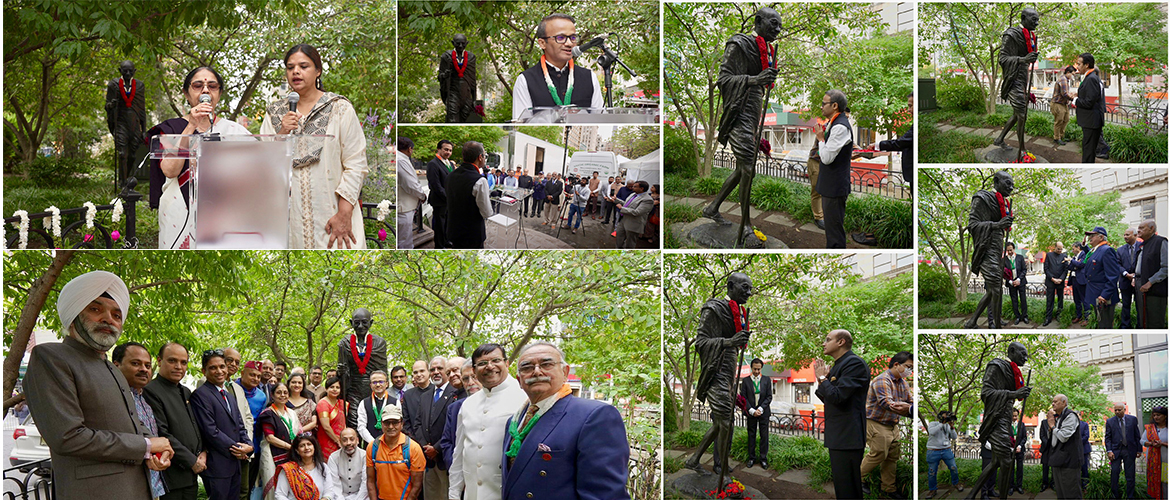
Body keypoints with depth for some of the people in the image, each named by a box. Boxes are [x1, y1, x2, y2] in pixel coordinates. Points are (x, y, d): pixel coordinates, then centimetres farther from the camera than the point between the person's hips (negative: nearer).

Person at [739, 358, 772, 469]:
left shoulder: (767, 380, 4)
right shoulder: (745, 380, 3)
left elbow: (769, 397, 2)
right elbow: (743, 397, 0)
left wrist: (761, 409, -11)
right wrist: (752, 410, -11)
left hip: (763, 412, 0)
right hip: (750, 412, 0)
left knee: (764, 435, 0)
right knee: (751, 435, 4)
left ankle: (763, 458, 7)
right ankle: (751, 458, 12)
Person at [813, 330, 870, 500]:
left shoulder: (854, 363, -13)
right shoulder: (839, 365, 18)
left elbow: (837, 396, -22)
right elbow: (829, 399, 22)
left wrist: (822, 378, -8)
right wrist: (822, 380, 8)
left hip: (847, 437, -11)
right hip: (837, 437, 11)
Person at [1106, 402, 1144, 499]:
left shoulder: (1132, 419, 6)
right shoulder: (1110, 422, 5)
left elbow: (1137, 436, 8)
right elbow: (1108, 438, 4)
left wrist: (1139, 450, 5)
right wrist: (1109, 451, -8)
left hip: (1129, 451, 0)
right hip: (1116, 451, 0)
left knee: (1130, 475, 3)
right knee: (1114, 473, -5)